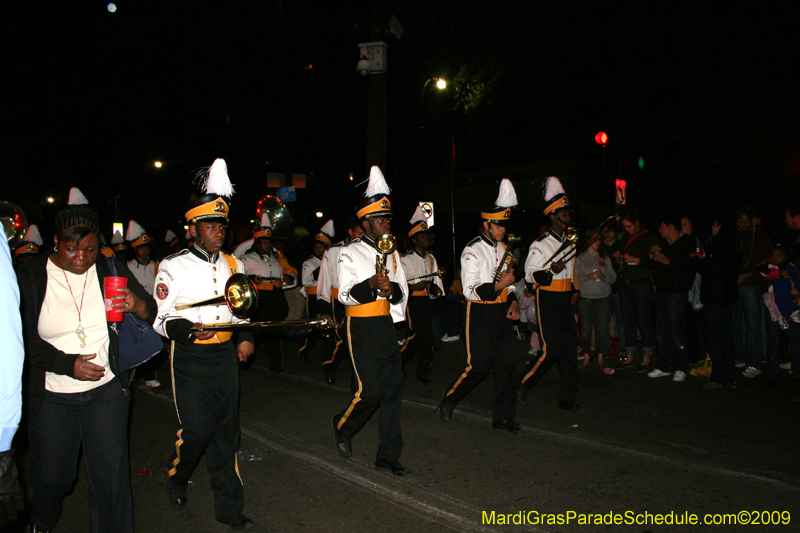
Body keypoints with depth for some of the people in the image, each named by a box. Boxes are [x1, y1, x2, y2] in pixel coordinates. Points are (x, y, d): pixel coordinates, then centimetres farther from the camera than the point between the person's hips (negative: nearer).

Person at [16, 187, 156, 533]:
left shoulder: (113, 271, -1)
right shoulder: (29, 277, -5)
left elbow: (152, 313, 3)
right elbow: (23, 341, -7)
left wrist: (138, 305, -20)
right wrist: (68, 364, -18)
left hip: (106, 391, 0)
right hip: (50, 397, 0)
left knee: (111, 475, 1)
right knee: (50, 475, 15)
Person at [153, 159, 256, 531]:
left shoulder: (232, 265, 10)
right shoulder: (173, 267, -5)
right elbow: (161, 319, -5)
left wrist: (246, 337, 4)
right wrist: (188, 330, -23)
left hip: (226, 355, 4)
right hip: (190, 359, -4)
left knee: (226, 431, 8)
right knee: (196, 430, -3)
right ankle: (177, 477, 31)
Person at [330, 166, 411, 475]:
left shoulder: (392, 254, 14)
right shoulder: (350, 253, -4)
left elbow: (402, 291, 13)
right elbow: (345, 295, -10)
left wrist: (392, 289, -10)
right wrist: (371, 284, -25)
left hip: (387, 326, 6)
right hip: (362, 330, -6)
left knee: (392, 388, 4)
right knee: (370, 390, -9)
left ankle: (389, 456, 13)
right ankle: (342, 427, 22)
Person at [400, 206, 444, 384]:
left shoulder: (431, 258, 15)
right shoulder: (406, 259, -6)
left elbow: (435, 277, 20)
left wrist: (437, 288, 0)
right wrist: (414, 287, -20)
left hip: (426, 299, 6)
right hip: (411, 301, -6)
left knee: (428, 335, 4)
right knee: (418, 334, -14)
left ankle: (423, 372, 14)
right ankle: (399, 360, 10)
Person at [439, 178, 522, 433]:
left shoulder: (502, 248, 14)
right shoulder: (472, 251, -10)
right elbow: (470, 290, -15)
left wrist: (514, 301, 6)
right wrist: (499, 285, -21)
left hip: (502, 313, 7)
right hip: (481, 315, -7)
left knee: (507, 366, 5)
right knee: (479, 367, -4)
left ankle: (504, 417, 16)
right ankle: (449, 399, 20)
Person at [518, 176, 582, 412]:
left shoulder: (568, 242, 15)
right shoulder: (540, 244, -10)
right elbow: (530, 274, -11)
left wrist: (574, 290, 14)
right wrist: (551, 272, -27)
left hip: (566, 299, 8)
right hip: (548, 299, -8)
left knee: (570, 346, 7)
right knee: (551, 350, -10)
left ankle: (568, 397, 16)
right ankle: (522, 383, 12)